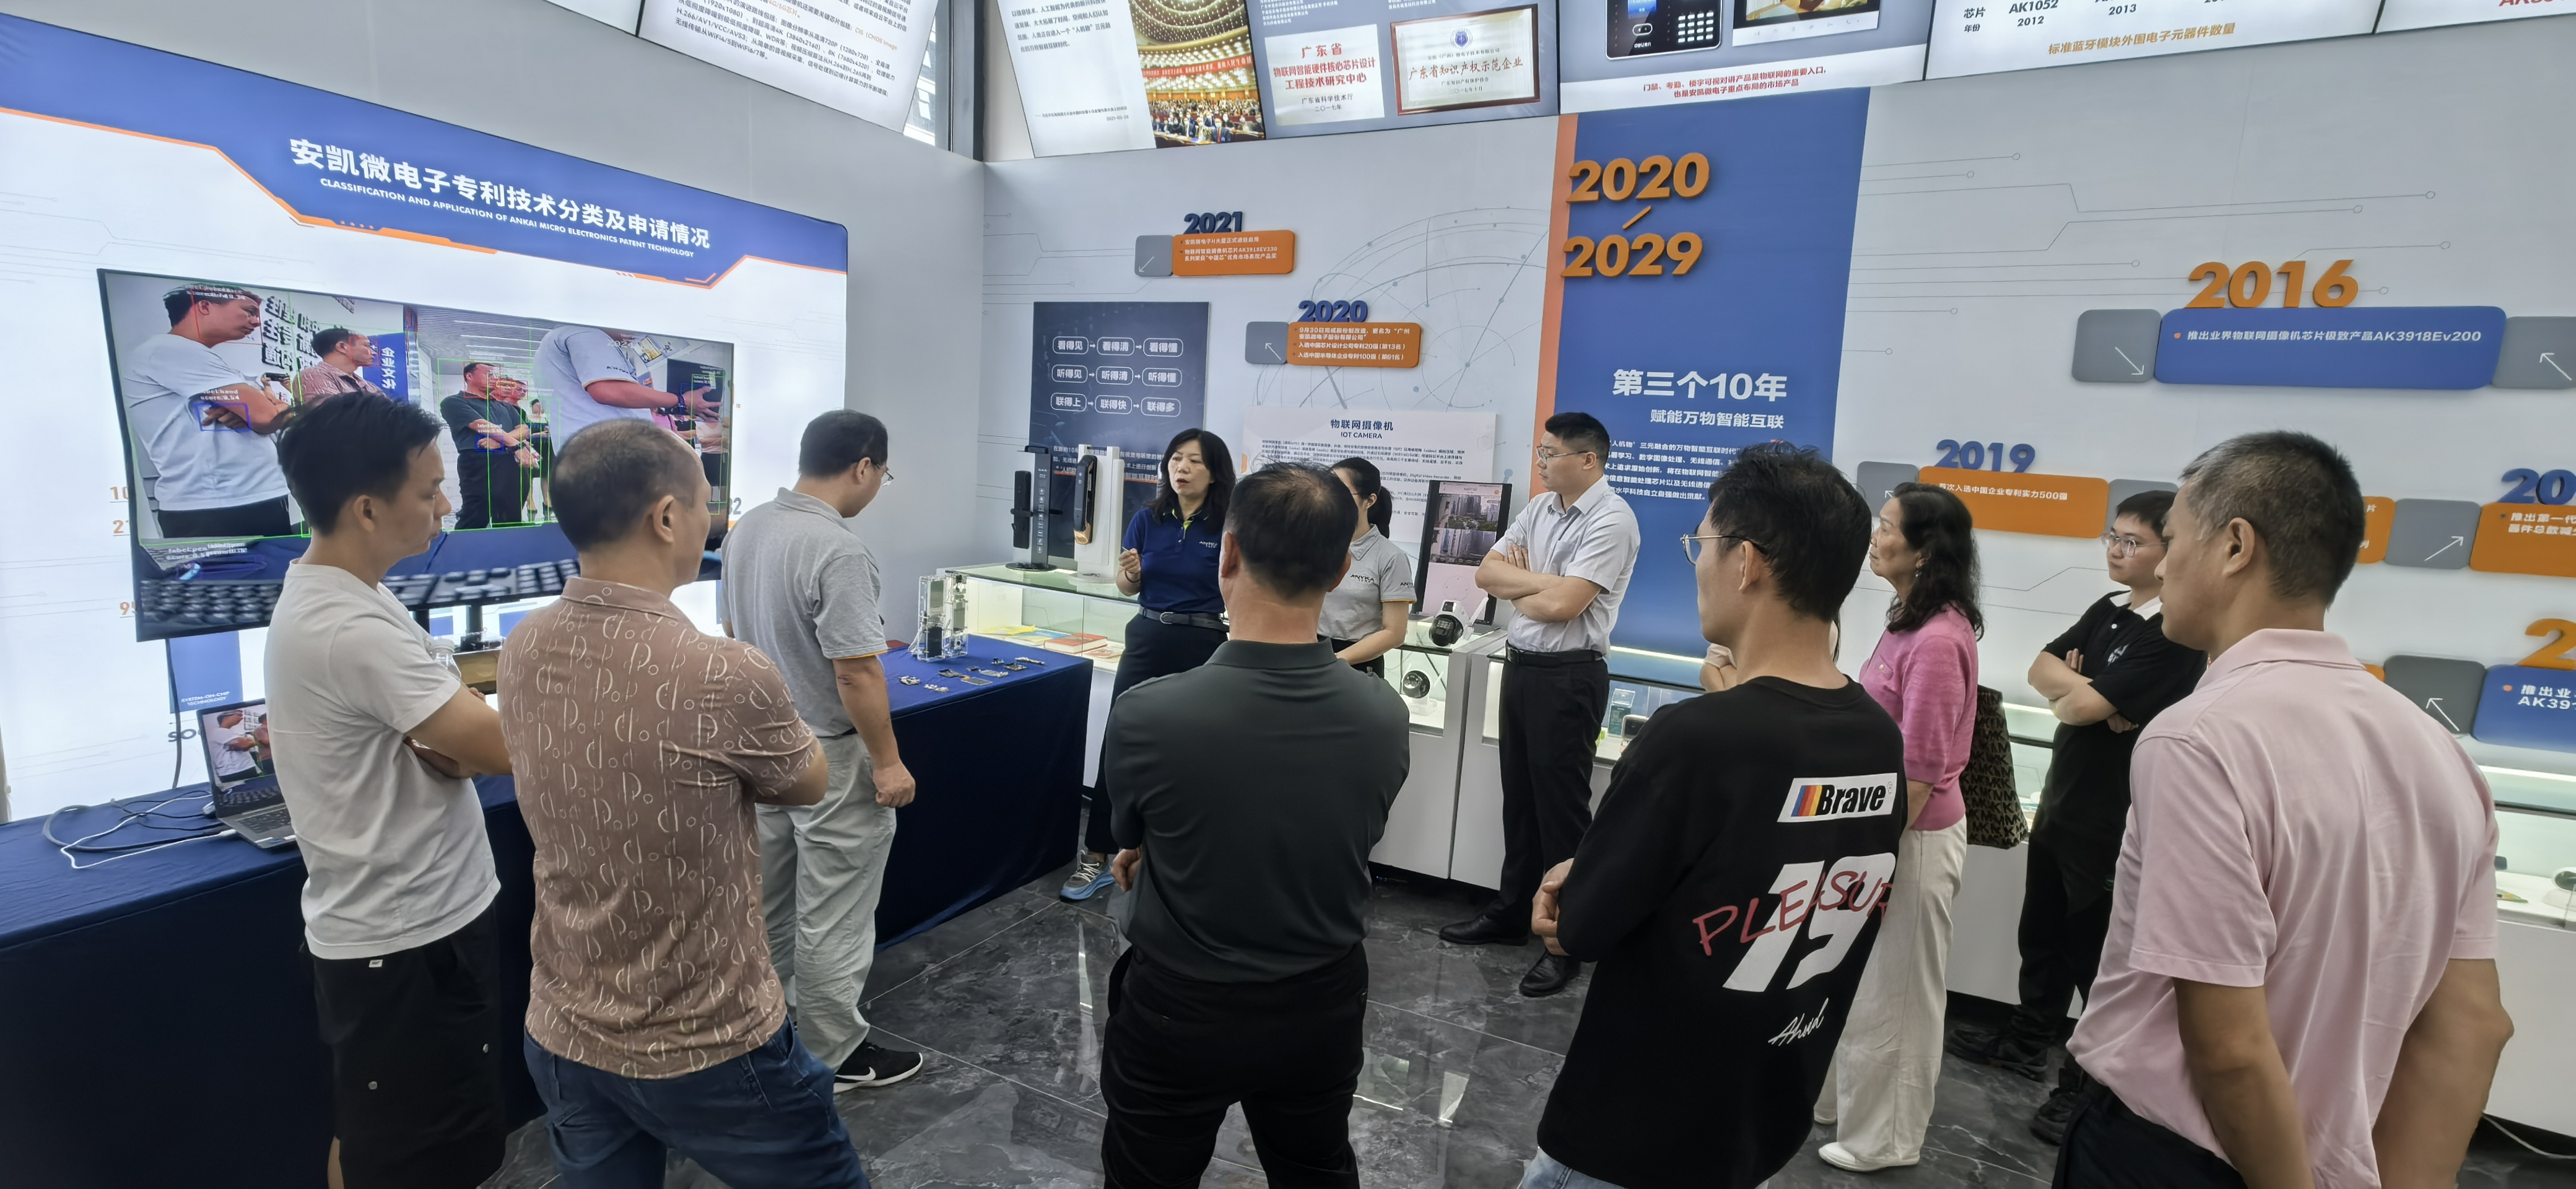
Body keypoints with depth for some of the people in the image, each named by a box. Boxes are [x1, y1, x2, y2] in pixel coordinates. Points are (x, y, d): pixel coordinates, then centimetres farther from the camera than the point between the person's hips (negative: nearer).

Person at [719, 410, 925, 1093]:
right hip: (829, 757, -9)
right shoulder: (838, 551, -26)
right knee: (832, 916, 7)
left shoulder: (745, 530, 2)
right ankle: (833, 1056, 22)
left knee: (766, 905, 23)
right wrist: (887, 762, -17)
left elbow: (735, 632, 13)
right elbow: (856, 672, -26)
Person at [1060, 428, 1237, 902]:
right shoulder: (1147, 520, 3)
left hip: (1204, 649, -2)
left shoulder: (1227, 529, -5)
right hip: (1147, 641, 2)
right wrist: (1129, 573, -10)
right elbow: (1128, 587, 11)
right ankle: (1097, 857, 12)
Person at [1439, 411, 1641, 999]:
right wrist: (1540, 581, -10)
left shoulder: (1610, 520, -15)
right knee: (1519, 797, 17)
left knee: (1561, 806, 2)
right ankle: (1512, 912, 31)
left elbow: (1562, 604, -22)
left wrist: (1518, 583, -5)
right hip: (1519, 666, 8)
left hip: (1568, 677, -8)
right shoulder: (1539, 508, 10)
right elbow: (1487, 573, 6)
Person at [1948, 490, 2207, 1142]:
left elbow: (2087, 706, -24)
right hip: (2060, 800, 8)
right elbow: (2042, 667, 3)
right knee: (2042, 931, 20)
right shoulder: (2106, 612, 8)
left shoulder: (2177, 635, -18)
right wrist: (2085, 692, -15)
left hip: (2113, 820, -8)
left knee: (2098, 954, 5)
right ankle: (2029, 1039, 37)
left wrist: (2071, 695, -3)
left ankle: (2093, 1083, 20)